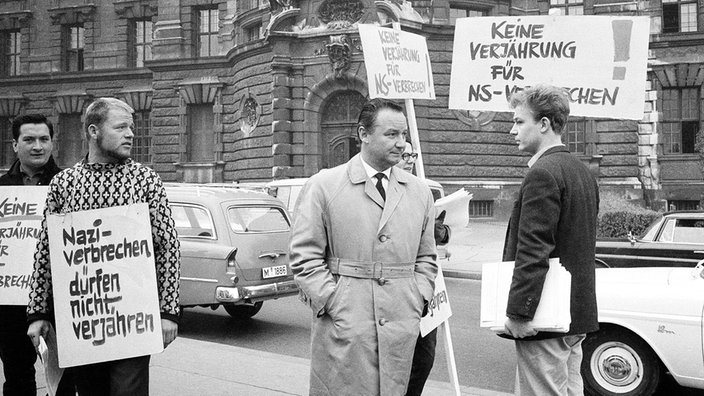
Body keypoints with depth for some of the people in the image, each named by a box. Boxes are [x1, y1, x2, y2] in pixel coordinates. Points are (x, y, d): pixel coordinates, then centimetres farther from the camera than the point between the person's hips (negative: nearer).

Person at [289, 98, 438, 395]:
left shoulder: (419, 191, 12)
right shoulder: (323, 186, -1)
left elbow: (426, 258, 18)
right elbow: (305, 257, -3)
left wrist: (416, 302, 4)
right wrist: (336, 306, -10)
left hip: (401, 331, 4)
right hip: (343, 331, -3)